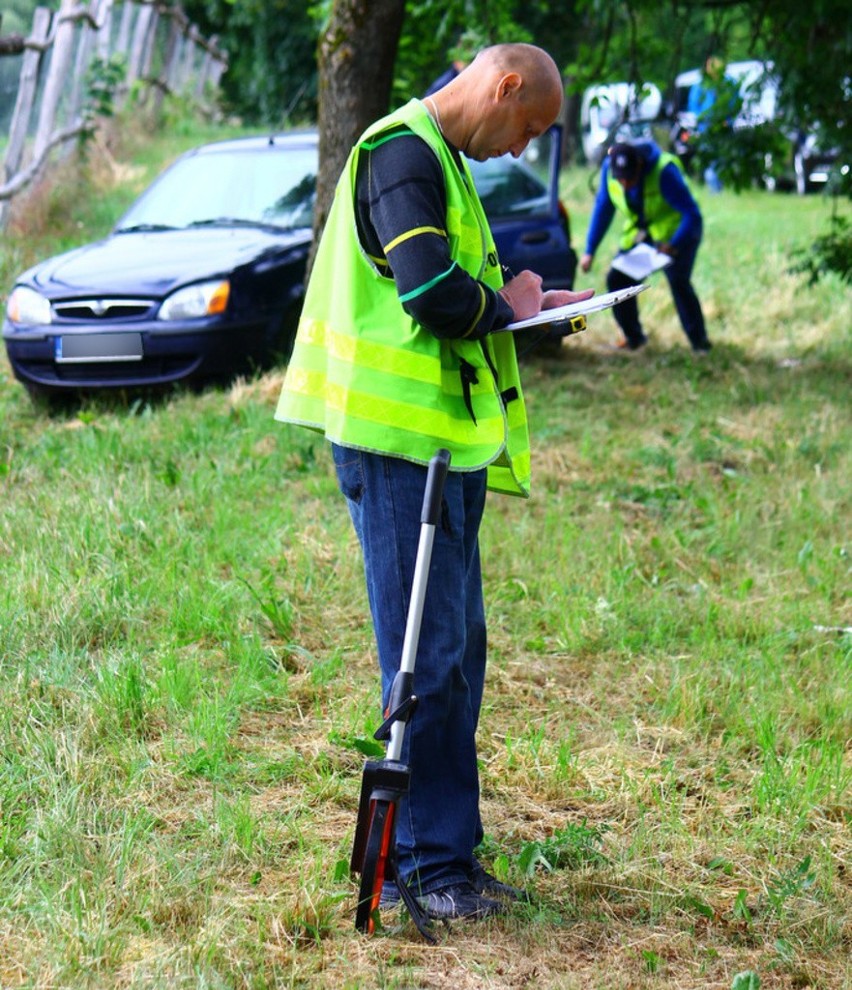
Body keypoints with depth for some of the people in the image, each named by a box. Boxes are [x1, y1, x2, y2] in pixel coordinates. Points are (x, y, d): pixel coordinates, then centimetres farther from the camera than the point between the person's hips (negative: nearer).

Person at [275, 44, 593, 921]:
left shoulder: (438, 159, 22)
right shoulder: (402, 152, -12)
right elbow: (432, 290, -24)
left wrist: (527, 307, 12)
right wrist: (505, 306, -6)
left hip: (445, 438, 11)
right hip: (397, 436, -11)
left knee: (455, 651, 13)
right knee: (428, 656, -7)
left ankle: (440, 854, 21)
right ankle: (431, 862, 1)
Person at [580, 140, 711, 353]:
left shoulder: (664, 172, -31)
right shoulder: (609, 169, -14)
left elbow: (692, 215, -29)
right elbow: (602, 209, 0)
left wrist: (673, 245, -43)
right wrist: (589, 250, -3)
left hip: (675, 233, -6)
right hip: (639, 234, 6)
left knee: (678, 281, -24)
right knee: (617, 279, -6)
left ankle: (699, 341, -14)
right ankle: (634, 337, 12)